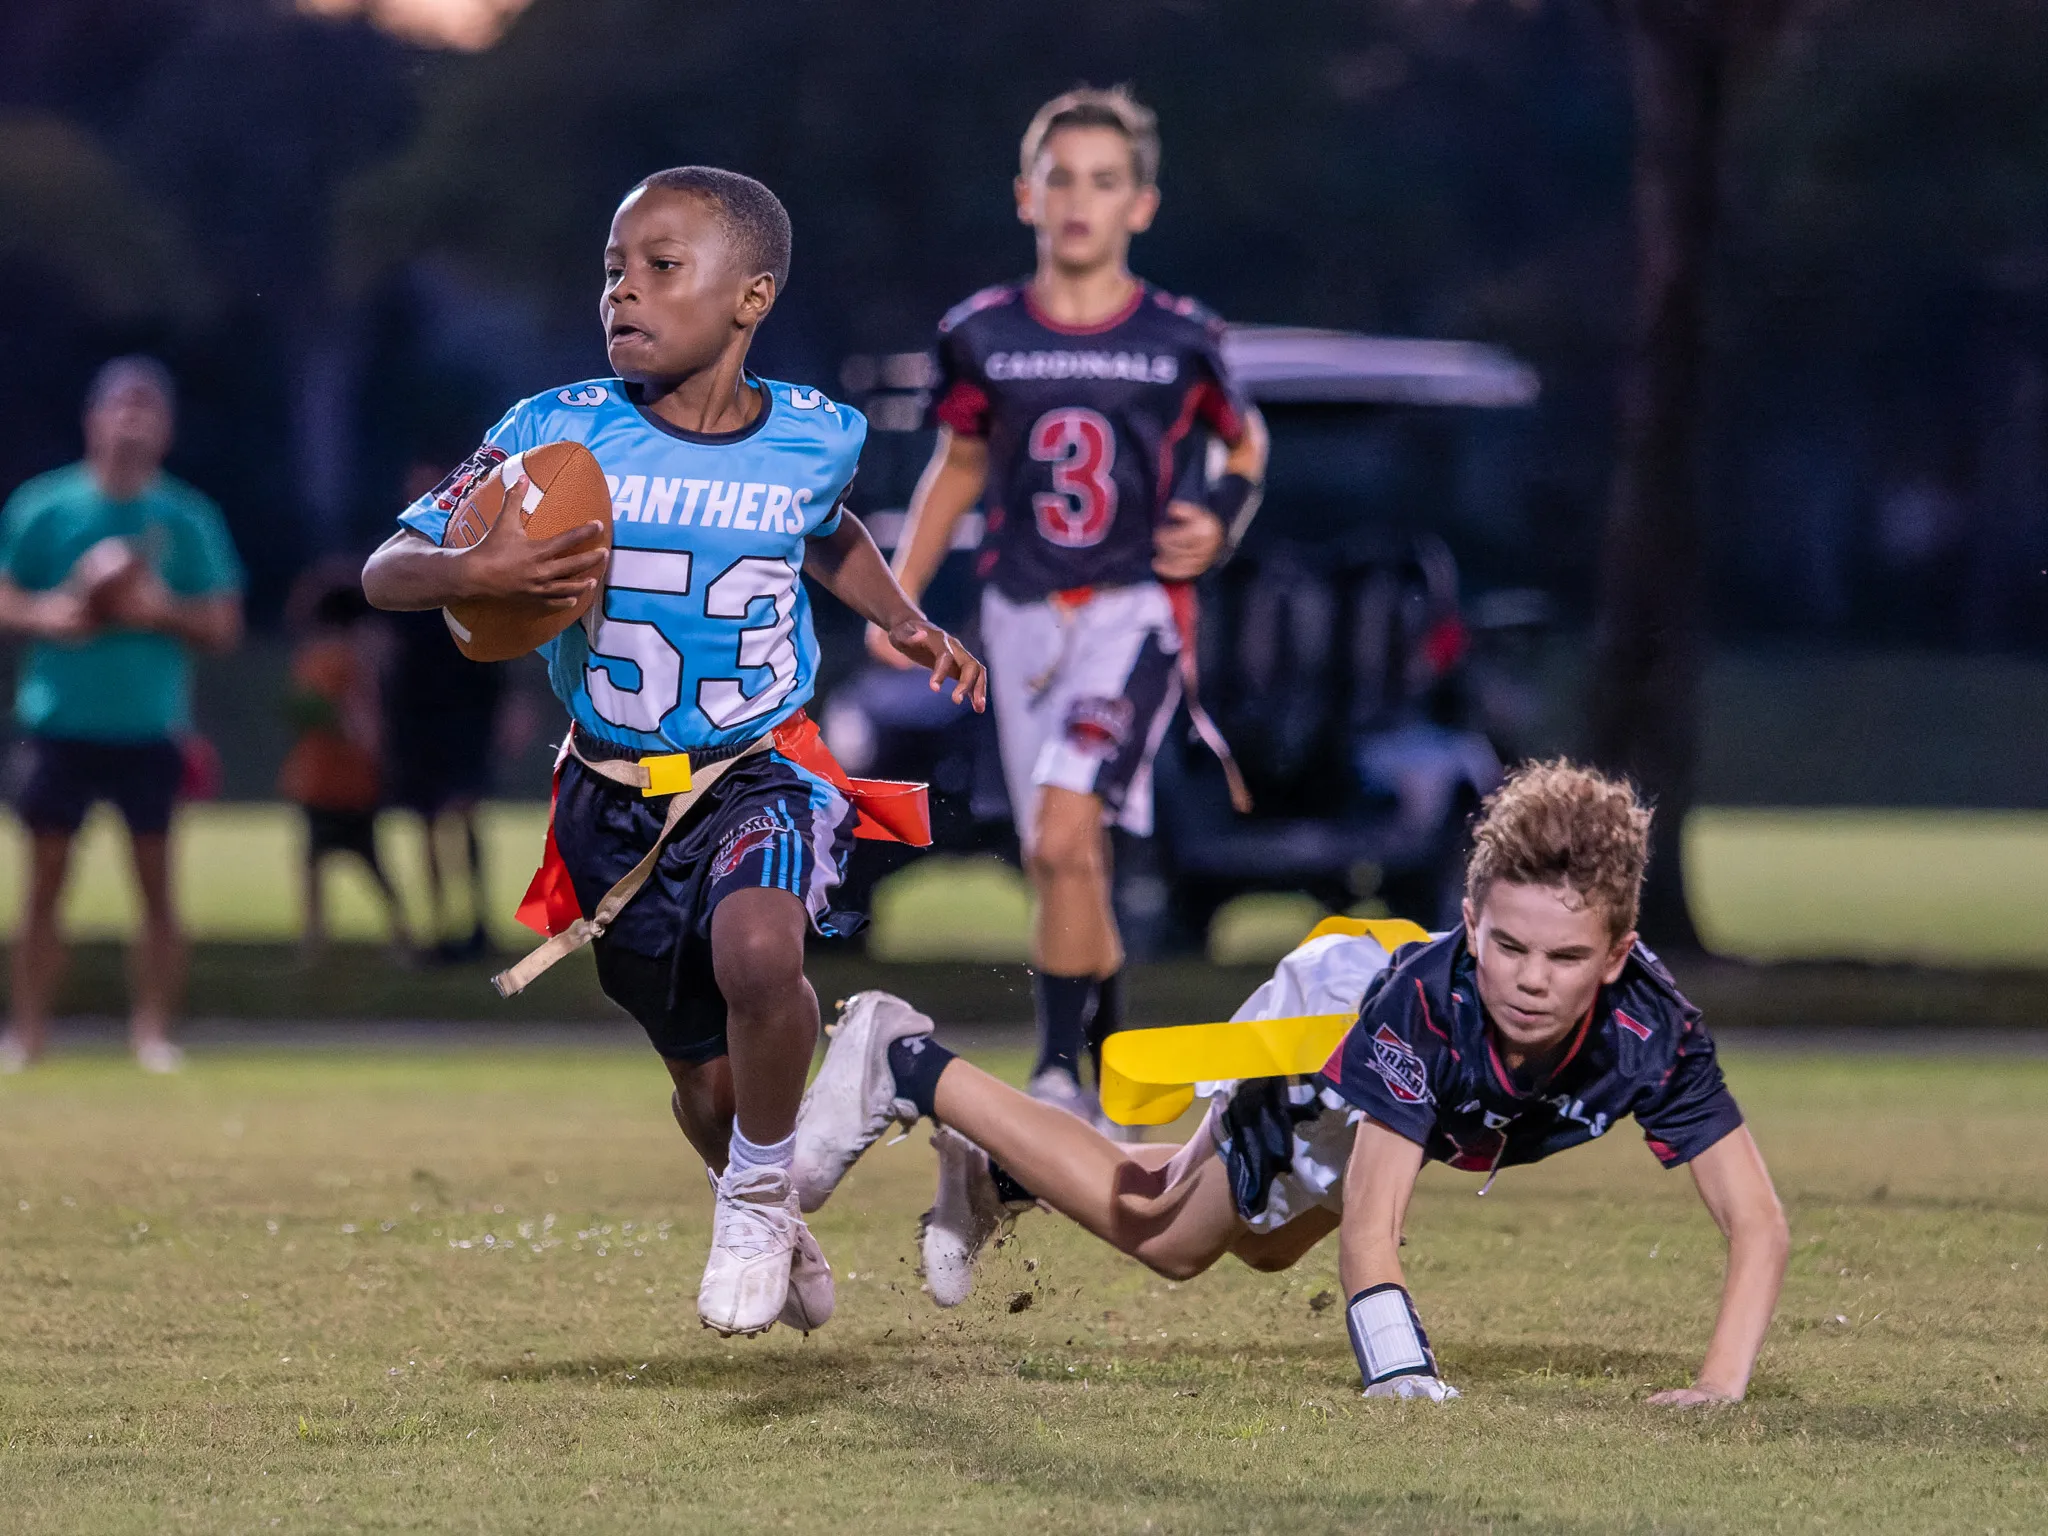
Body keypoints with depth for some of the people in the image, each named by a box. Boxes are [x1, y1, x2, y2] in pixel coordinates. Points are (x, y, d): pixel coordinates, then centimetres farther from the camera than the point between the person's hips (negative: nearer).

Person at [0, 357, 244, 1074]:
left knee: (157, 884, -3)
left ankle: (153, 1032, 3)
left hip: (150, 729, 0)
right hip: (58, 721, 0)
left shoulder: (188, 519, 2)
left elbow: (223, 628, 3)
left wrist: (162, 610, -15)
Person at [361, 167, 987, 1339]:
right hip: (614, 791, 1)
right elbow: (386, 573, -11)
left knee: (756, 949, -33)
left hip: (758, 773, -1)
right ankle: (777, 1235, 45)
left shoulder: (814, 438, -5)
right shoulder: (556, 432, -11)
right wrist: (480, 574, -30)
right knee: (709, 1077, 10)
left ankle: (760, 1196, -6)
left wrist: (909, 623, 8)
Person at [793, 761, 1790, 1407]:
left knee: (1265, 1241, 30)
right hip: (1322, 1021, -5)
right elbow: (1370, 1224, -50)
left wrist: (1720, 1386, -54)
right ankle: (904, 1067, 29)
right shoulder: (1427, 998, -48)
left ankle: (996, 1174, 53)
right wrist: (1400, 1375, -64)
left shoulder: (1651, 1031, -41)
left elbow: (1756, 1221, -40)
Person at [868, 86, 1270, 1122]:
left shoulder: (1180, 340, -2)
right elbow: (959, 463, 17)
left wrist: (1222, 523, -4)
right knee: (1061, 862, 8)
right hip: (1023, 613, 4)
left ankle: (1058, 1071, -15)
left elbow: (1245, 439, 15)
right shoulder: (982, 334, 3)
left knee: (1064, 835, -21)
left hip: (1135, 610, -4)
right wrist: (899, 594, 10)